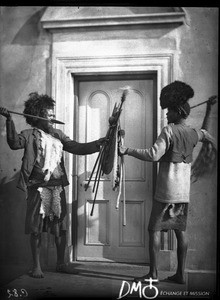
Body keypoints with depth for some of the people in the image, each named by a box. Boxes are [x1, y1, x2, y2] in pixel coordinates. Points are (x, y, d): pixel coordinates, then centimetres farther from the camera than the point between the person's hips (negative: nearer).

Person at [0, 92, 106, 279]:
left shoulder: (58, 135, 14)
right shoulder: (31, 135, 0)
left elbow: (77, 148, 11)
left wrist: (100, 142, 2)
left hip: (58, 188, 5)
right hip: (38, 188, -4)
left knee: (60, 228, 9)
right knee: (36, 229, 3)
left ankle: (61, 263, 24)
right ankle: (36, 266, 17)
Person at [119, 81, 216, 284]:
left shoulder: (169, 130, -12)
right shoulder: (194, 133, 8)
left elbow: (154, 155, -22)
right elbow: (207, 135, 30)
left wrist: (128, 151, -18)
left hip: (166, 191, -7)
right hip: (184, 192, 7)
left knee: (154, 229, 2)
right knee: (181, 231, 11)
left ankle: (153, 273, 5)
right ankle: (180, 274, 15)